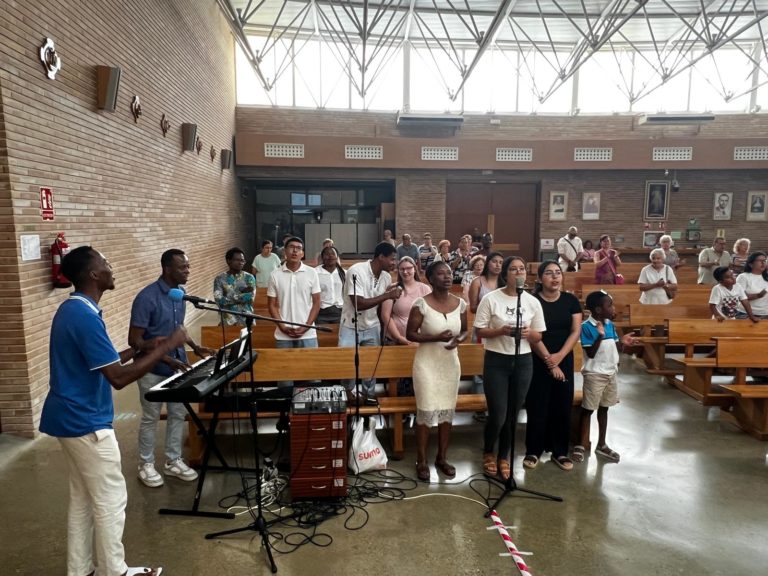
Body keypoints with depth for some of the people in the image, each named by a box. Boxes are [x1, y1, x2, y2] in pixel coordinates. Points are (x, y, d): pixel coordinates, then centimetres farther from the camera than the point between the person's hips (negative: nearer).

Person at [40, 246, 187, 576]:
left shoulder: (72, 309, 8)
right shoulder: (85, 316, -24)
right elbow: (118, 378, -26)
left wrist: (142, 349, 11)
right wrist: (167, 346, -22)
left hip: (70, 418, 10)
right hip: (86, 422, -10)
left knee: (83, 497, 19)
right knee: (110, 500, 4)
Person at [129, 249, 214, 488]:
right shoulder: (147, 297, -22)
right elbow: (134, 340, -21)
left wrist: (195, 347, 4)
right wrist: (166, 359, -27)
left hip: (178, 364, 7)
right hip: (153, 369, -7)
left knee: (178, 414, 14)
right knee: (151, 418, 9)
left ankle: (173, 461, 29)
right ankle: (146, 464, 28)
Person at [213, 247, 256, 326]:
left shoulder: (249, 277, 3)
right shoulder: (220, 279, 2)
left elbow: (250, 297, -10)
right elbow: (219, 300, -11)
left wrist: (231, 297, -10)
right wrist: (242, 293, -11)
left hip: (247, 321, 1)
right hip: (228, 321, -1)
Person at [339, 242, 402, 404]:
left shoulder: (386, 277, -5)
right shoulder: (356, 271, -24)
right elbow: (359, 304, -30)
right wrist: (387, 295, -30)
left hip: (372, 327, 5)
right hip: (351, 326, -5)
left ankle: (369, 394, 25)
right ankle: (349, 391, 23)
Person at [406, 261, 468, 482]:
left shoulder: (460, 303, 0)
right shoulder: (421, 304, -13)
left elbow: (465, 331, 12)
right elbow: (410, 334, -10)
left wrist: (458, 339, -11)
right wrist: (435, 337, -23)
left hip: (450, 363, 5)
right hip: (427, 363, -4)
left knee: (447, 411, 11)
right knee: (426, 411, 0)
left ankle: (442, 458, 28)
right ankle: (421, 461, 17)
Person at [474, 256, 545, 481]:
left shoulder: (533, 302, 2)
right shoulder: (491, 299, -8)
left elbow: (538, 337, 7)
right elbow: (479, 331, -6)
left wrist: (528, 333, -15)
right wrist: (501, 331, -22)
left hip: (523, 362, 3)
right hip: (496, 361, -3)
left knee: (513, 414, 11)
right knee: (498, 415, -3)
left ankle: (504, 457, 32)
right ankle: (488, 453, 27)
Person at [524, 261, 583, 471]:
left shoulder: (571, 300, 2)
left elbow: (576, 331, -1)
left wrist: (559, 356, -13)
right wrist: (549, 361, -14)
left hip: (564, 361, 4)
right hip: (538, 362, -3)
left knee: (563, 406, 9)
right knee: (537, 406, 1)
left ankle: (560, 451, 22)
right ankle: (533, 451, 15)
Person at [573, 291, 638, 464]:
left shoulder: (610, 324, 4)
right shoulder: (587, 326, -17)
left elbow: (612, 347, 11)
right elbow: (591, 353, -20)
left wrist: (621, 342, -9)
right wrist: (600, 336, -32)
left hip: (611, 373, 7)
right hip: (594, 374, -7)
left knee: (604, 408, 16)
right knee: (588, 409, 4)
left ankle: (601, 445, 29)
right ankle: (582, 445, 17)